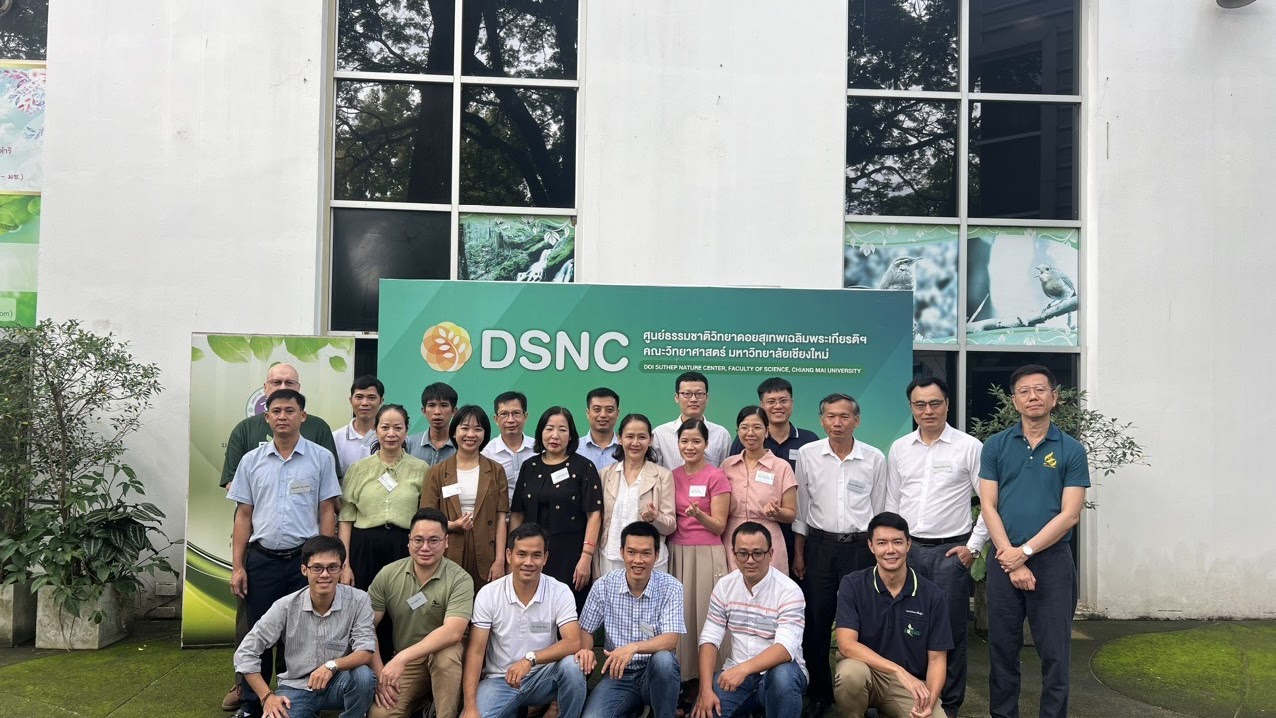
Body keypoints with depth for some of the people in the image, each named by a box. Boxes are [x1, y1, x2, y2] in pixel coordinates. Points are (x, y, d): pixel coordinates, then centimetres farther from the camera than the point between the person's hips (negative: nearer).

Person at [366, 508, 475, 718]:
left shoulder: (460, 580, -14)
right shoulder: (388, 574, -4)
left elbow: (453, 632, -28)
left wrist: (402, 657, -35)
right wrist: (379, 674, -11)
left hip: (446, 659, -2)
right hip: (402, 664, 3)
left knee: (446, 653, -36)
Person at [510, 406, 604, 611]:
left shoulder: (583, 467, 0)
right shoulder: (529, 467, 11)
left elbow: (594, 514, -6)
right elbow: (517, 514, 11)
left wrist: (586, 557, -14)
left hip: (570, 556, -3)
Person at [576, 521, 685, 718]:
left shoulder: (671, 587, -9)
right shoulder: (604, 585, -4)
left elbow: (671, 639, -18)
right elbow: (585, 629, 7)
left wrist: (634, 647, -35)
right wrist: (585, 650, -17)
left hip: (656, 673, 0)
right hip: (618, 674, 0)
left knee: (663, 659, -35)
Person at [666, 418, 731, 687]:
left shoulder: (717, 477, -5)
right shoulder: (672, 476, 9)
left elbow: (719, 526, -5)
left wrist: (699, 514, -23)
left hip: (706, 553, -4)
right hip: (676, 552, 4)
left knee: (705, 614, -3)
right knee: (678, 615, 4)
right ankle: (681, 674, 17)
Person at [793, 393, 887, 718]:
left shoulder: (875, 458, -1)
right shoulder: (807, 454, -1)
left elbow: (878, 511, 7)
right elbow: (801, 506, 6)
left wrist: (877, 553, 6)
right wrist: (798, 552, 5)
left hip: (860, 546, 0)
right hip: (819, 545, 1)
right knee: (816, 622, 5)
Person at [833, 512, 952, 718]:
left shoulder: (932, 595, -4)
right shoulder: (853, 585, -8)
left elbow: (936, 659, -1)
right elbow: (846, 644, -18)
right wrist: (899, 671, -28)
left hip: (912, 683, 2)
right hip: (866, 673, -2)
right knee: (851, 672, -36)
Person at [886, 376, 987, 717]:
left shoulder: (969, 446, -3)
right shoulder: (898, 449, 8)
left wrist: (974, 546, -6)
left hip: (951, 550, -3)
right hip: (909, 549, 3)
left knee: (951, 630, 2)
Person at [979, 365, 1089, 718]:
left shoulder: (1072, 450, 0)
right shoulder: (996, 446, 3)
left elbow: (1069, 514, -6)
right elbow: (988, 506, -1)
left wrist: (1025, 551, -13)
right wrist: (1011, 559, -10)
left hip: (1052, 560, -1)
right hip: (1004, 560, 2)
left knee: (1055, 652, 4)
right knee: (1002, 649, 10)